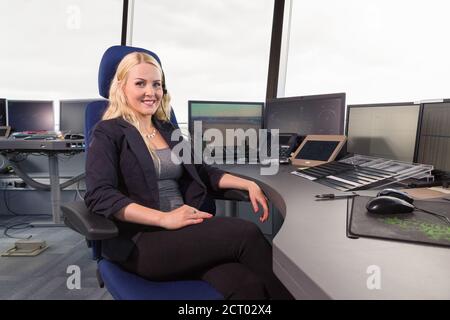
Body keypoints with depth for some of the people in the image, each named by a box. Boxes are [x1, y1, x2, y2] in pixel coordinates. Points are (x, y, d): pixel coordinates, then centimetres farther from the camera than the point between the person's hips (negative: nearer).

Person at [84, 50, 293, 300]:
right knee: (245, 232, -24)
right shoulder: (108, 133, 1)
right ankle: (284, 293, -6)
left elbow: (202, 172, 21)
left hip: (185, 232, 5)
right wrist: (163, 218, -24)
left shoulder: (167, 130, 20)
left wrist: (248, 184, 6)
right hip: (140, 242, -4)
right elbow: (99, 195, -13)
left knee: (247, 285, -26)